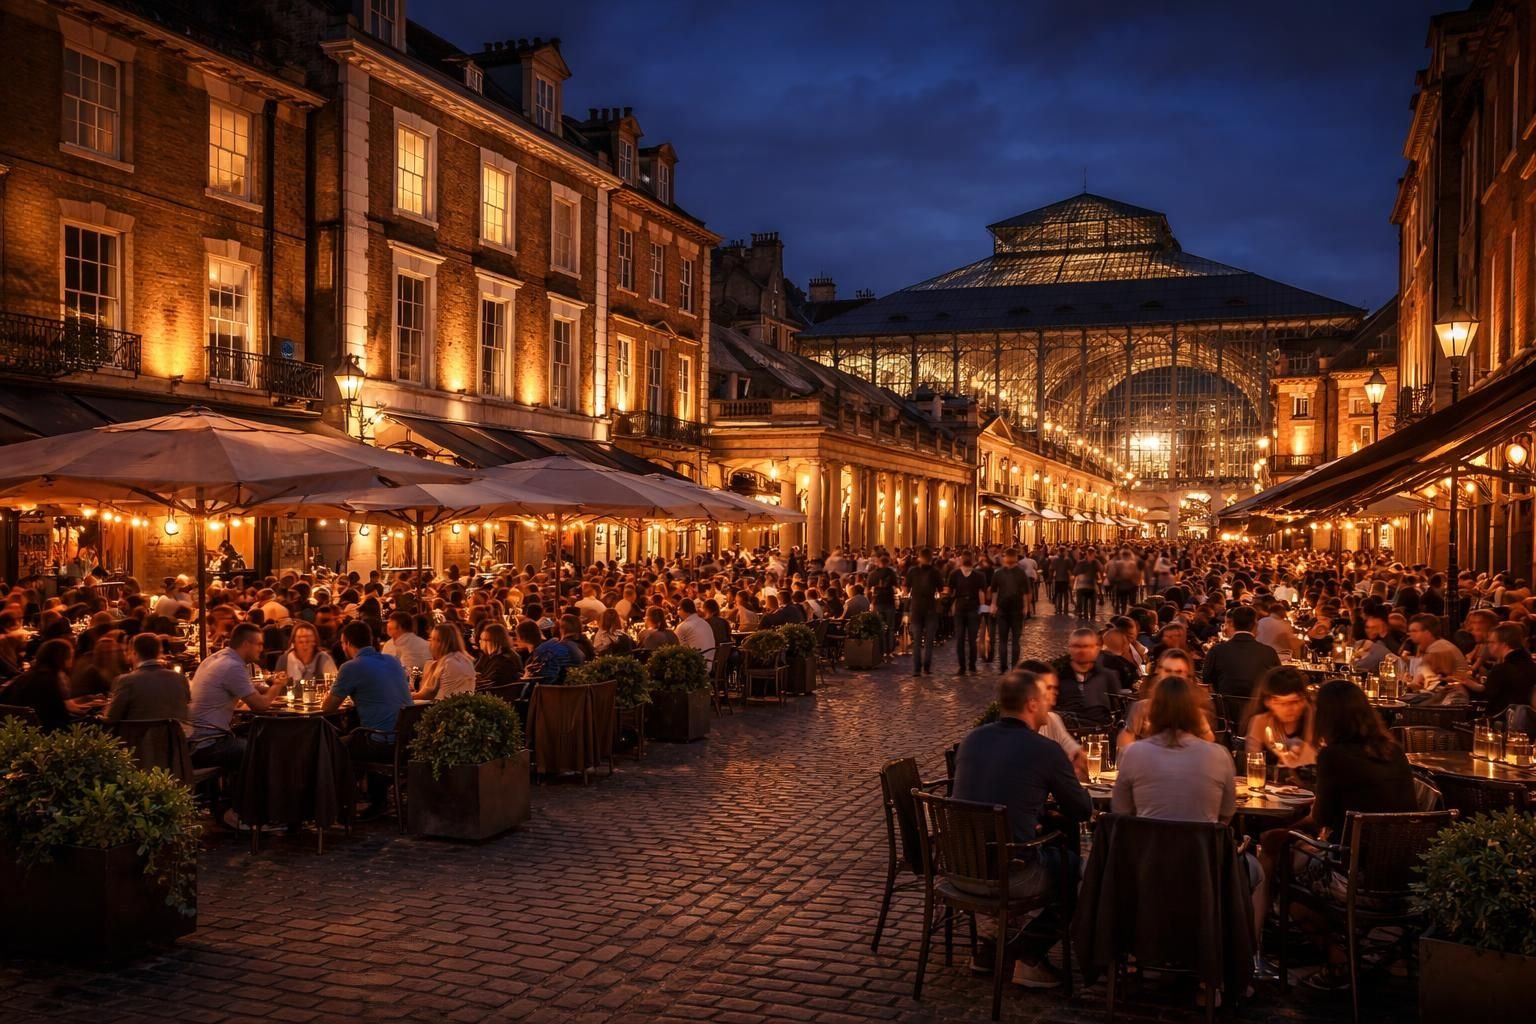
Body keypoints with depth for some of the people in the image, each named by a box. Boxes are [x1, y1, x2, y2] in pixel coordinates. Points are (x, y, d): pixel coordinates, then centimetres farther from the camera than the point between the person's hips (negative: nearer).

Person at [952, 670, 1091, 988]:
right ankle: (1028, 955, 15)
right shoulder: (1045, 750, -12)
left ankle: (991, 947, 32)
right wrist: (1060, 793, 21)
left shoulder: (972, 739, 5)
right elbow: (1084, 810, 1)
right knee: (1075, 864, 18)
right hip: (1009, 876, -6)